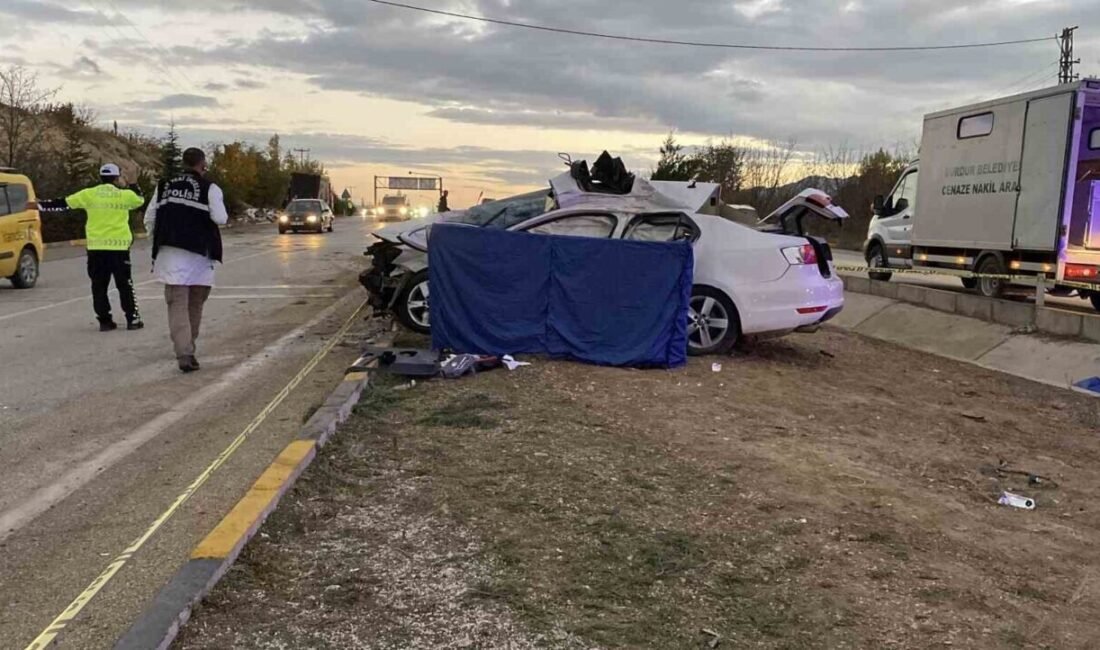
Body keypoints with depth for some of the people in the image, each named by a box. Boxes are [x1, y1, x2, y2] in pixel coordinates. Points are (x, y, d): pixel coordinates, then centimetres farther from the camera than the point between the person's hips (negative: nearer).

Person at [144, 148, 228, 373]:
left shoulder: (164, 186, 8)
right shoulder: (210, 189, -4)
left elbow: (149, 220, 7)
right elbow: (220, 219, -14)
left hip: (170, 253, 2)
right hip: (198, 255, -2)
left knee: (177, 304, -1)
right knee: (195, 304, 14)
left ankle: (184, 354, -13)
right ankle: (188, 351, 22)